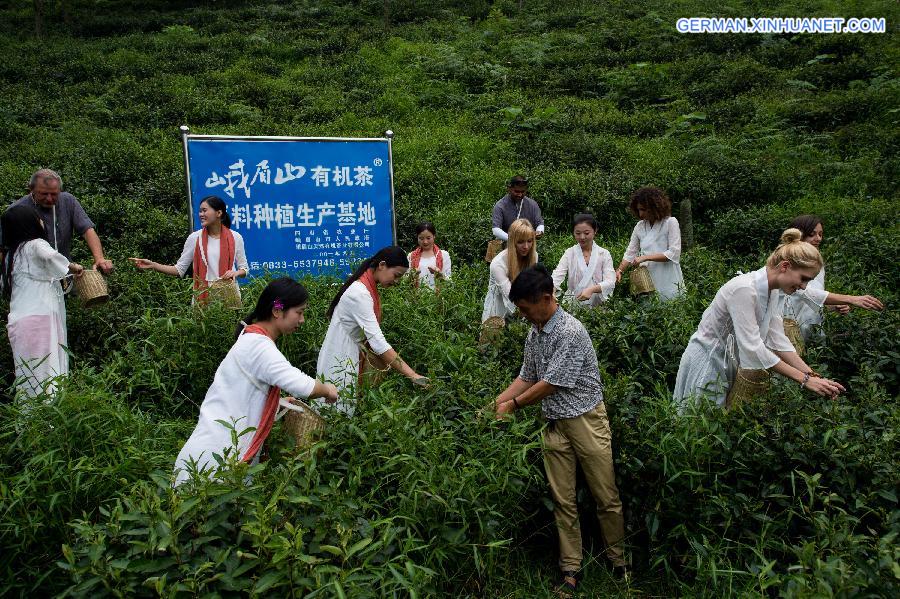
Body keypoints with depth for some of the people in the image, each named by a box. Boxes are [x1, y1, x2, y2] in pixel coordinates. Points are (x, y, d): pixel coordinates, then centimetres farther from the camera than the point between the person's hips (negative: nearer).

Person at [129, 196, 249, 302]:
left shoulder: (235, 237, 1)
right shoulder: (194, 238, 1)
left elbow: (244, 268, 8)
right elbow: (179, 269, 2)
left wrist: (236, 273, -13)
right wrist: (153, 265, -9)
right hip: (203, 296, 0)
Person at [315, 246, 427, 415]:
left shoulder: (369, 287, 4)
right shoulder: (359, 294, -25)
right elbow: (378, 343, -31)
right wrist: (413, 375, -33)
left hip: (354, 357, 9)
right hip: (340, 360, -9)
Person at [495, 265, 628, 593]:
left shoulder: (571, 331, -20)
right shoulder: (534, 334, 5)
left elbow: (551, 384, -19)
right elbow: (526, 377, 12)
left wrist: (513, 404, -7)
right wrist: (495, 403, 3)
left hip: (586, 421, -6)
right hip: (554, 425, 7)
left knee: (606, 497, 7)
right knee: (563, 501, 10)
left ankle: (619, 561, 26)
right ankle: (570, 570, 20)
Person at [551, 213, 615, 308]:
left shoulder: (604, 254, 5)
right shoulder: (569, 253, 6)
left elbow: (610, 282, -6)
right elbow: (557, 276, -7)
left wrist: (592, 289, -26)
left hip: (598, 305, -1)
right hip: (573, 303, 1)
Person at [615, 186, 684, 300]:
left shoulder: (670, 222, -3)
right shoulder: (640, 226, 9)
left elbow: (674, 253, -11)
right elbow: (630, 253, 11)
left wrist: (645, 257, -15)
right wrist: (619, 270, -5)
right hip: (647, 284, 3)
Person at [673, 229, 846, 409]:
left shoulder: (775, 291, -2)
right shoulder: (744, 289, -28)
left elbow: (777, 340, -4)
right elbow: (753, 348, -31)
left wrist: (812, 374, -15)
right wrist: (804, 379, -27)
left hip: (732, 360, 8)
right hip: (708, 362, -8)